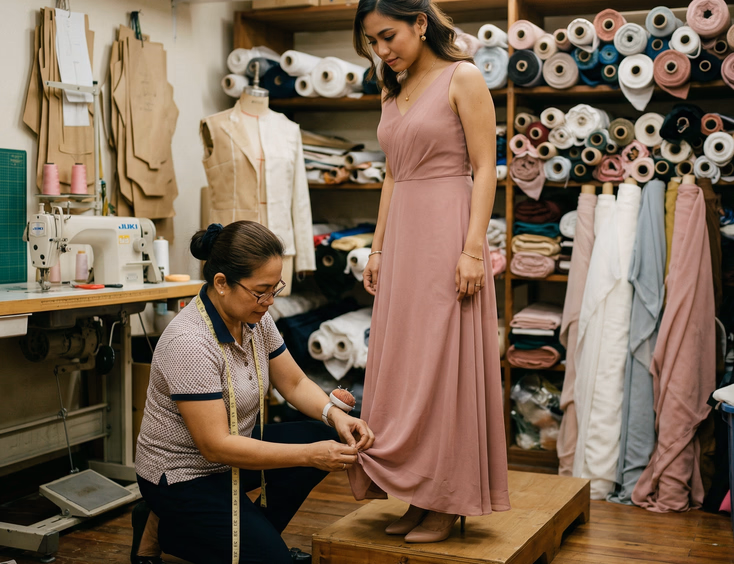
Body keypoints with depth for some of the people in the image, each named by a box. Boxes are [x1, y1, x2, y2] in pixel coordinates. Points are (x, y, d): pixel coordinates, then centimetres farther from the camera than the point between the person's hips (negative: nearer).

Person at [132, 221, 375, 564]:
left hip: (231, 451, 8)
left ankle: (258, 535, 6)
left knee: (327, 438, -9)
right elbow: (216, 446, -29)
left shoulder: (255, 318, -5)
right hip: (181, 476, -8)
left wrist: (335, 415, -17)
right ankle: (162, 532, 3)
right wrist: (310, 455, -32)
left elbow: (294, 383, 5)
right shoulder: (188, 343, -30)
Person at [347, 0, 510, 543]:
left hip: (447, 231, -7)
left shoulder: (463, 79, -5)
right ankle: (417, 497, 17)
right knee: (401, 364, 7)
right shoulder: (394, 92, 16)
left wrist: (473, 249, -17)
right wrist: (378, 247, 14)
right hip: (403, 237, 7)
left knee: (443, 363, -3)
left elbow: (485, 169, -10)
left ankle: (447, 503, 8)